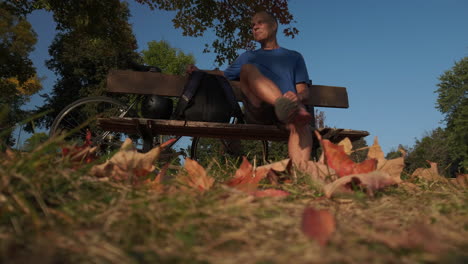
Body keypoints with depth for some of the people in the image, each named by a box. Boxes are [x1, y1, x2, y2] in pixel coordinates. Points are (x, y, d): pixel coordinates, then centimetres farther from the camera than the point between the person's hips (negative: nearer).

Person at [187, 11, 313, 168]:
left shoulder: (294, 57, 27)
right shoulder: (248, 57, 35)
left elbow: (304, 91, 15)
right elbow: (225, 75, 40)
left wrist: (298, 96, -12)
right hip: (258, 111, 1)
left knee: (301, 123, -37)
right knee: (248, 69, -27)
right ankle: (294, 110, -50)